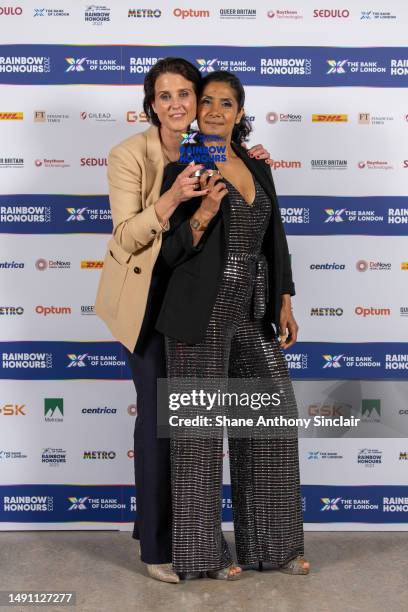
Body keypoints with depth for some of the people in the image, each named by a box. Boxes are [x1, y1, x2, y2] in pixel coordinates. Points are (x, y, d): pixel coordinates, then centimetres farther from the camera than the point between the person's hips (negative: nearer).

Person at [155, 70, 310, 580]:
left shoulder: (258, 169, 13)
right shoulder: (182, 171, -4)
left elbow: (275, 240, 15)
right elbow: (171, 253, -8)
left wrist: (284, 305, 9)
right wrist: (204, 212, -24)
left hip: (254, 314, 6)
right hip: (202, 315, -6)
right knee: (200, 428, 1)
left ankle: (271, 542, 23)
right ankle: (200, 552, 15)